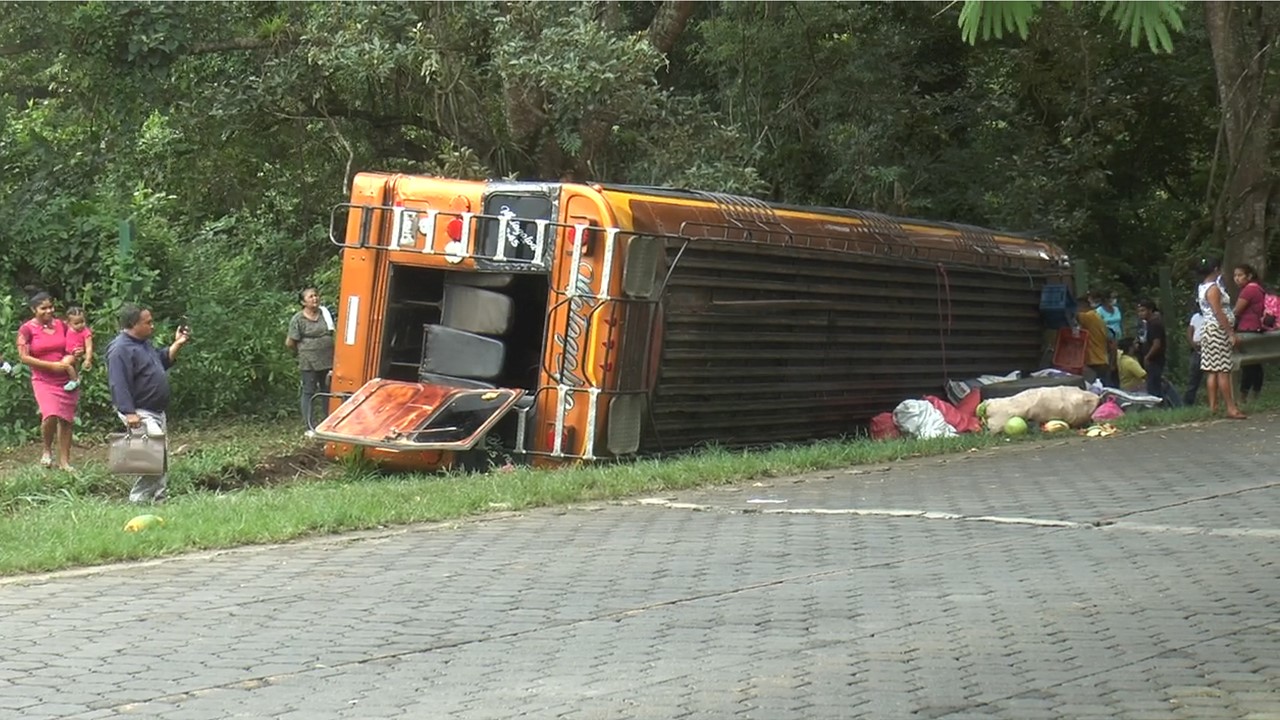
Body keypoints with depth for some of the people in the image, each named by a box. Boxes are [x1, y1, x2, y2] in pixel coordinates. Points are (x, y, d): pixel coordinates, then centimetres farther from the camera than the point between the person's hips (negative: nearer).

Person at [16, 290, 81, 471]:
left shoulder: (61, 325, 7)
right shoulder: (27, 329, -4)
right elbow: (23, 357, -9)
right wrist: (51, 365, -16)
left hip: (66, 379, 4)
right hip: (44, 380, -4)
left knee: (66, 419, 1)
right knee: (51, 415, -22)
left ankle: (64, 461, 10)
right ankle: (47, 450, 5)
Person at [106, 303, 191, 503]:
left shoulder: (144, 344, 14)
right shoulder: (121, 349, -18)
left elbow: (163, 360, 30)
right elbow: (119, 384, -24)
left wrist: (177, 344, 15)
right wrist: (129, 413, -30)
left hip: (156, 412, 11)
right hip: (139, 414, -11)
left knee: (161, 456, 13)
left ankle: (157, 498, 21)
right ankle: (139, 498, -13)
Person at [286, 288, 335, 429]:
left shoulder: (325, 313, 7)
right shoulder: (298, 319, -8)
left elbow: (332, 334, 18)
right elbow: (290, 343, -5)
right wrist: (300, 353, 8)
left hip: (328, 360, 5)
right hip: (309, 362, -5)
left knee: (327, 391, 12)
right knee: (309, 392, 1)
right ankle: (310, 427, 6)